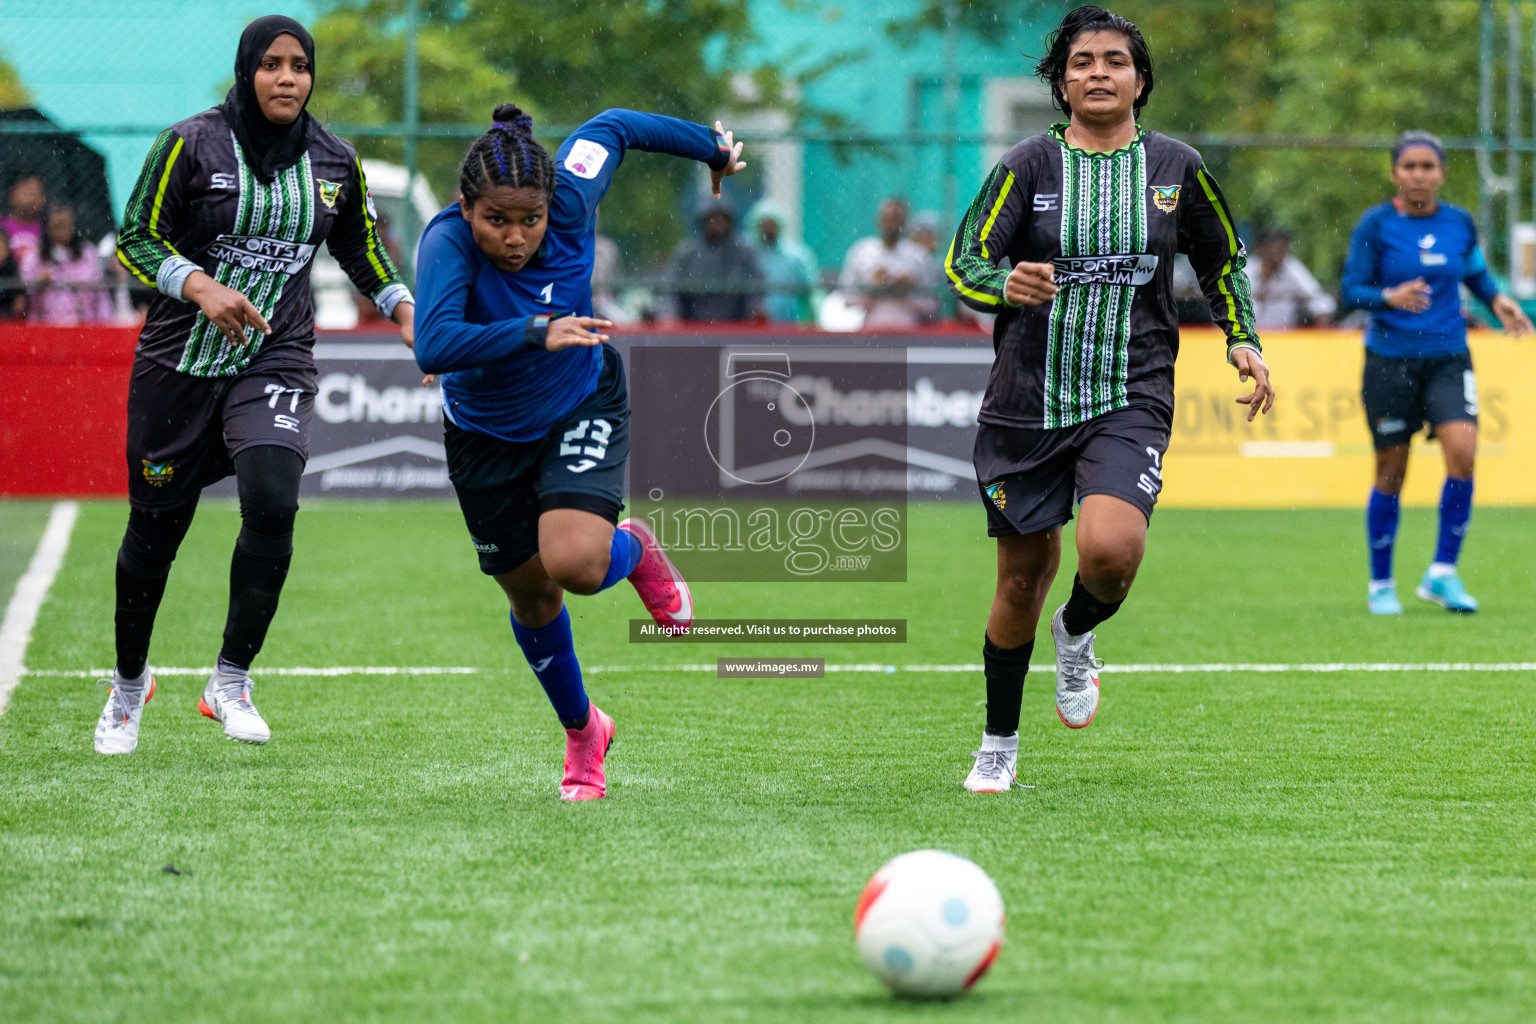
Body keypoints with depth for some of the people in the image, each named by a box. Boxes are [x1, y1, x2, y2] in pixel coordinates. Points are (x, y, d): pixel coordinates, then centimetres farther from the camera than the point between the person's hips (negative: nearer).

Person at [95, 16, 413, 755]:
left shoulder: (335, 163, 3)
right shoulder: (190, 145, -9)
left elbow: (360, 247, 20)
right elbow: (135, 237, -8)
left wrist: (407, 311, 8)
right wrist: (201, 287, -24)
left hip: (277, 359, 1)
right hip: (179, 361, -1)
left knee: (272, 502, -23)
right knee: (156, 526, 7)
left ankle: (231, 681, -7)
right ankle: (128, 682, 32)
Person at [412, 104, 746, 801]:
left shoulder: (569, 202, -26)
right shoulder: (448, 242, -33)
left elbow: (611, 128, -4)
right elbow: (433, 348, -49)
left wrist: (711, 147, 12)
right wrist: (536, 334, -58)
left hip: (582, 410, 0)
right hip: (487, 436, 0)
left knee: (575, 564, -25)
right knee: (530, 597, 14)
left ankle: (635, 551, 13)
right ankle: (582, 731, 41)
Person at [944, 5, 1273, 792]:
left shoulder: (1176, 168, 5)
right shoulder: (1029, 166, 0)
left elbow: (1222, 262, 20)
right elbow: (963, 263, -6)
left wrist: (1243, 341, 7)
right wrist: (1006, 284, -27)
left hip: (1130, 402, 0)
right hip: (1025, 402, 0)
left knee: (1110, 549, -26)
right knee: (1022, 575, 6)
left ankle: (1077, 637, 10)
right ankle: (998, 747, 26)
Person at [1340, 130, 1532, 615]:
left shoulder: (1460, 223, 4)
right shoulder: (1375, 224, -6)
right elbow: (1351, 290, -8)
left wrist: (1497, 299, 4)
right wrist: (1389, 297, -26)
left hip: (1448, 358, 2)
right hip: (1389, 359, -2)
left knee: (1462, 452, -19)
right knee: (1391, 474, 2)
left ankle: (1443, 573, -8)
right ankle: (1380, 585, 20)